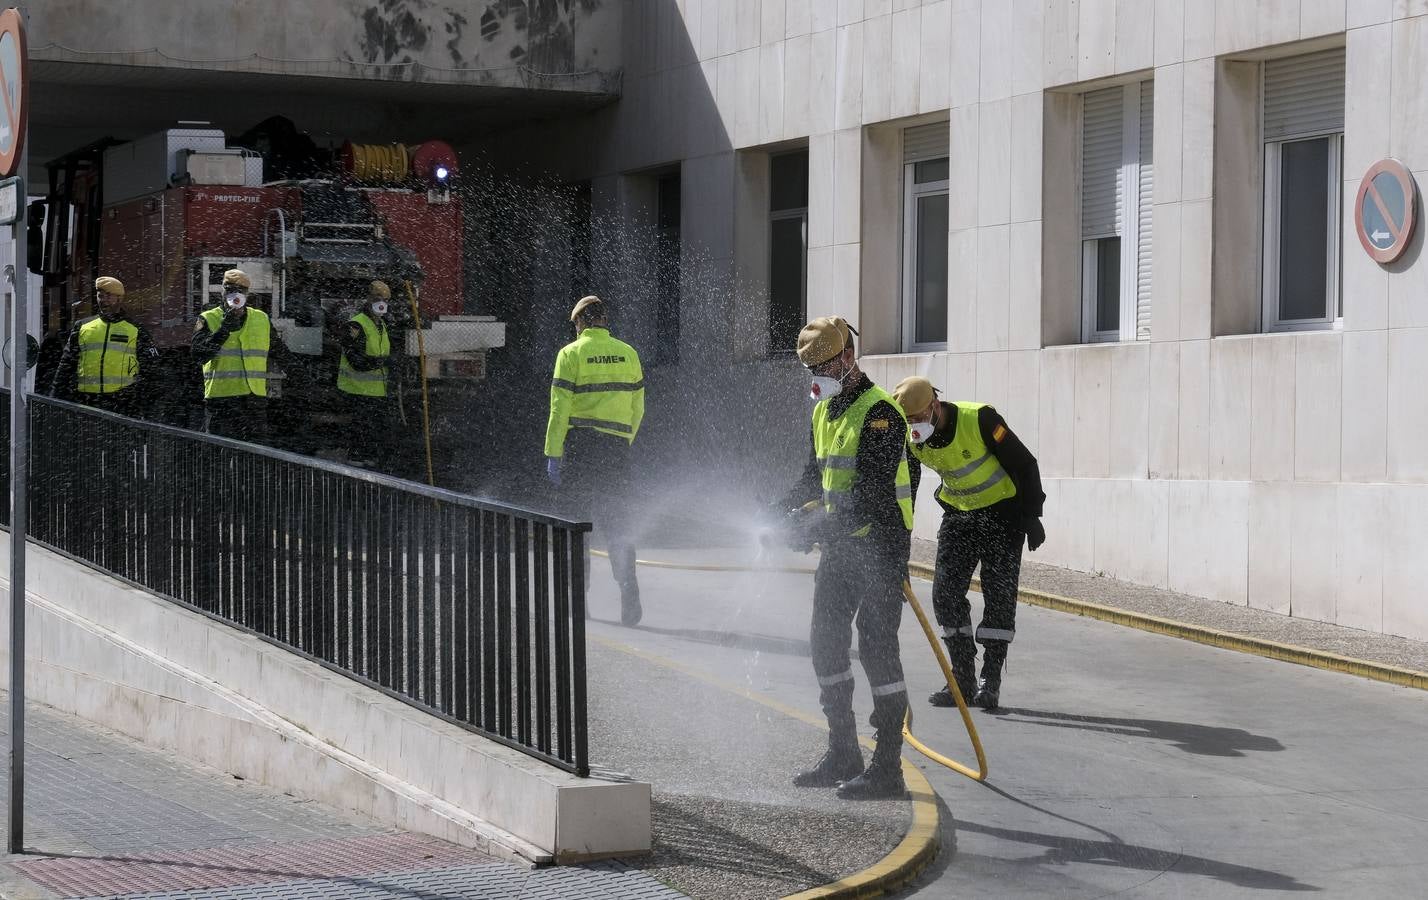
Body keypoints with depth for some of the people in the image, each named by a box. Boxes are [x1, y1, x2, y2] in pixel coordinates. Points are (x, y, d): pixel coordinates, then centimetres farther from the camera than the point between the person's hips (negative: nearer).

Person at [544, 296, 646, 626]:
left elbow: (560, 409, -7)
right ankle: (628, 589, -11)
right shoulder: (627, 354, 9)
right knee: (617, 521, 5)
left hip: (580, 442, -3)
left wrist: (553, 454, -6)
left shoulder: (571, 354, -3)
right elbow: (637, 409, 12)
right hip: (616, 447, 3)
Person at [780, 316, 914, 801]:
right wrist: (789, 510, 2)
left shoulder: (880, 412, -15)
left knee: (876, 646, -9)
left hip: (880, 546, -9)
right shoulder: (824, 411, 14)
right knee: (826, 640, 11)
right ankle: (843, 755, 22)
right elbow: (815, 476, 20)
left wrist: (821, 527, -27)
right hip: (840, 547, 9)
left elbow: (871, 492, -22)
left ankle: (888, 768, -5)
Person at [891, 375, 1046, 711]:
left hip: (1002, 512, -5)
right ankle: (963, 680, 6)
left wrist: (1032, 516, -17)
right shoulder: (911, 439, -10)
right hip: (958, 516, 5)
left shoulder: (979, 419, -26)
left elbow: (1024, 463, -18)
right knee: (945, 592, -2)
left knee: (999, 594, -8)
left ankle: (991, 681, -3)